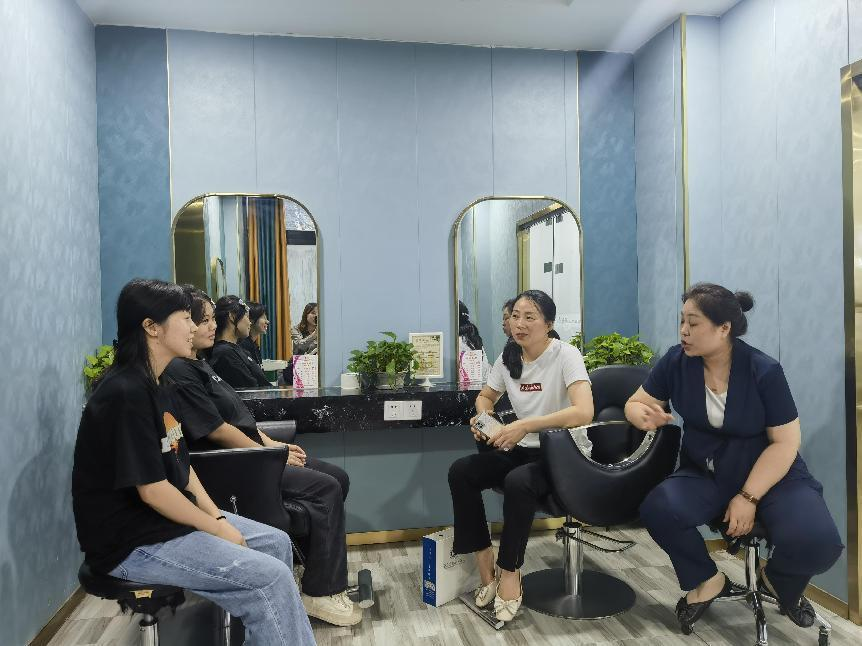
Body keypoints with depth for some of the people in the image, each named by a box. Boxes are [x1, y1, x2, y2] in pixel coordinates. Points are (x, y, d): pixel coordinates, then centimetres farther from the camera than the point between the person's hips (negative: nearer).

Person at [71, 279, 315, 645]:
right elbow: (152, 490, -23)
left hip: (169, 517, 10)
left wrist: (217, 516, 1)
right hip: (133, 541, -10)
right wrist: (217, 529, -13)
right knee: (272, 577, -17)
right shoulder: (126, 394, -23)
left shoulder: (159, 387, 8)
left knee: (277, 543, 10)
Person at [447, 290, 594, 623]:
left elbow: (584, 412, -31)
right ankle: (486, 569, -5)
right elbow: (485, 396, 17)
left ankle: (509, 574, -13)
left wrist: (525, 426, -38)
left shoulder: (566, 355, -17)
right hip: (525, 449, 6)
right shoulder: (508, 356, 2)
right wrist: (483, 416, -7)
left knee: (517, 482, -35)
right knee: (460, 471, -14)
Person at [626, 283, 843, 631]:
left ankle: (779, 583, 13)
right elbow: (635, 403, 1)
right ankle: (708, 579, 5)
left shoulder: (764, 370, -15)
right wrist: (644, 416, -25)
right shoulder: (676, 362, -9)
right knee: (658, 509, -28)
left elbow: (785, 441, -12)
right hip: (704, 475, 2)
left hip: (771, 475, -1)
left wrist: (748, 497, -19)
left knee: (817, 543, -28)